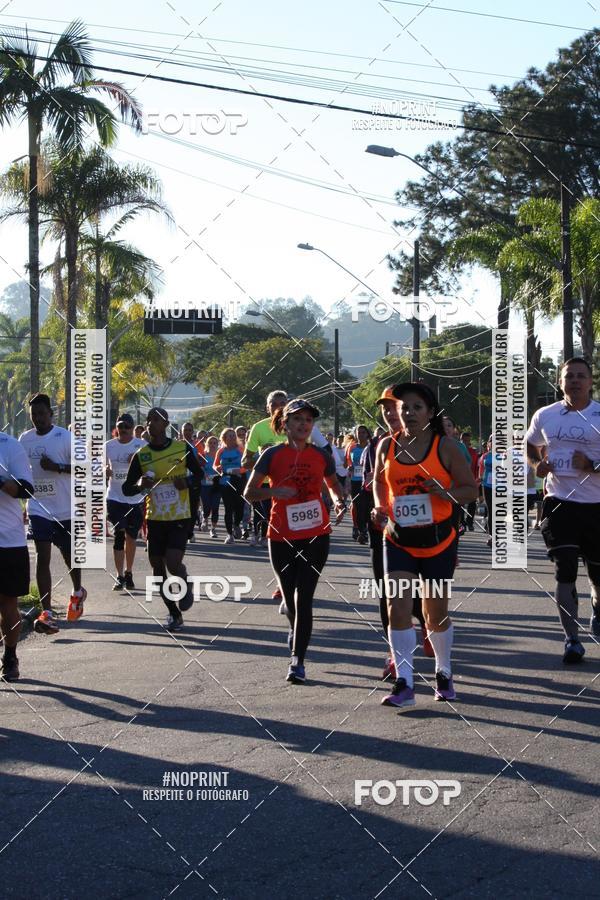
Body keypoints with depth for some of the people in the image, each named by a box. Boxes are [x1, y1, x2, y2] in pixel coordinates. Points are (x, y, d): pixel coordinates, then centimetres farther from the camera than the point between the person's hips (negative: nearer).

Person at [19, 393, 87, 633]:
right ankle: (47, 612, -11)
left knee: (69, 554, 13)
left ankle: (77, 592, 42)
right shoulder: (25, 439, 5)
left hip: (65, 508, -2)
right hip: (38, 508, 3)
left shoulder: (65, 437, -10)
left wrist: (57, 467, -23)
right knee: (42, 557, -8)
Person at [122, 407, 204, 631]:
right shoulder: (141, 455, 0)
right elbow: (126, 489, 2)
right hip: (155, 519, 3)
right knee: (157, 566, 7)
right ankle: (174, 613, 24)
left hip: (179, 518, -3)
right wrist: (139, 484, -19)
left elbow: (200, 475, 7)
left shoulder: (182, 448, -4)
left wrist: (187, 482, -14)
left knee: (173, 563, -17)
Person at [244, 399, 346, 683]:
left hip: (316, 535, 0)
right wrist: (274, 491, -20)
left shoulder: (321, 455, 3)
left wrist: (339, 502, -2)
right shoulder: (273, 454, -2)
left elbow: (333, 484, 20)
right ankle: (296, 629, 47)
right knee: (289, 597, 13)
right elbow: (249, 492, -1)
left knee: (304, 598, -7)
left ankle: (297, 660, -4)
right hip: (281, 536, 0)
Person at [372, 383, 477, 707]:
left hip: (438, 539, -2)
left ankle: (444, 673, 33)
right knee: (397, 608, -11)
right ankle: (404, 684, -7)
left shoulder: (445, 446, -7)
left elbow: (470, 489, -2)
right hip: (398, 540, 2)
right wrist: (379, 507, -1)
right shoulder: (387, 446, 1)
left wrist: (445, 492, -21)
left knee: (436, 613, 9)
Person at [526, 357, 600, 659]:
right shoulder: (545, 416, 5)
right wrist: (537, 464, 3)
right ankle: (572, 639, 2)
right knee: (564, 571, -7)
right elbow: (530, 446, 23)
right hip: (559, 502, 1)